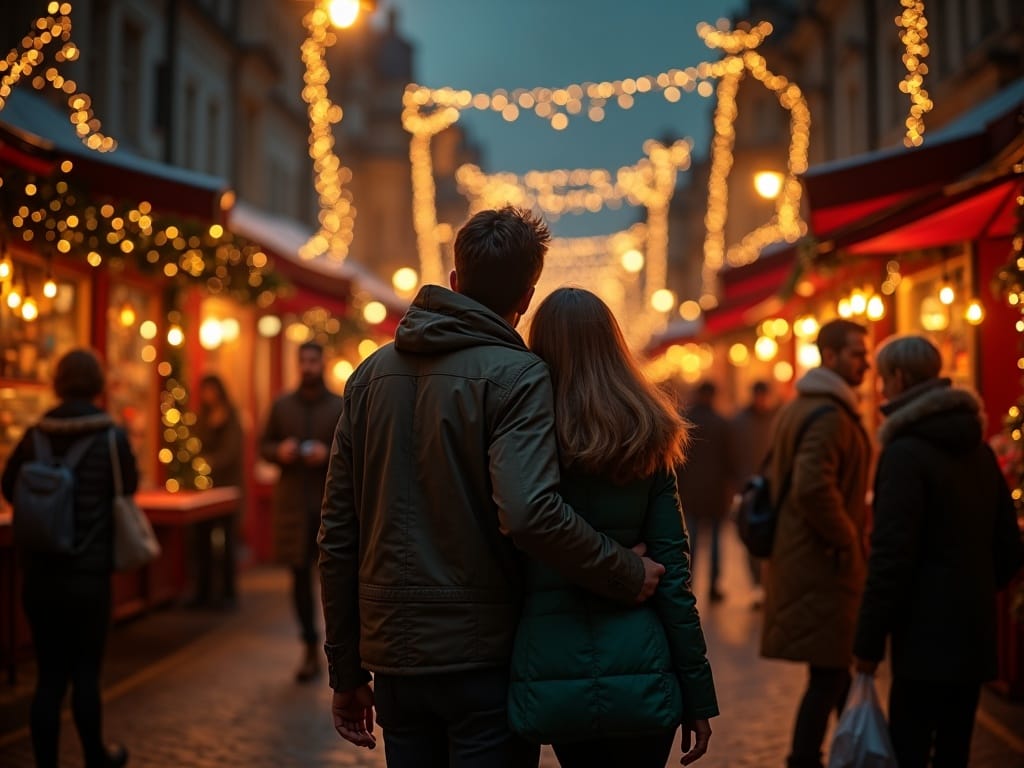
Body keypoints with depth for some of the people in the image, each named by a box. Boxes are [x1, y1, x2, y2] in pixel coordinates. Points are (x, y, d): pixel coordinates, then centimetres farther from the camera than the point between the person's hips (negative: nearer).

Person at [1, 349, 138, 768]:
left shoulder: (34, 435, 0)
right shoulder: (111, 436, -9)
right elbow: (128, 489, 3)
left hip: (39, 573, 3)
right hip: (88, 574, -3)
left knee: (49, 676, 8)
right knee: (85, 673, 9)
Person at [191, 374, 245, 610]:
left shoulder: (232, 417, -2)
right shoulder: (203, 418, 11)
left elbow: (232, 450, -14)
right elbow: (201, 445, 3)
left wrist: (212, 462, -29)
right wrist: (212, 426, -13)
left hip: (228, 486, -4)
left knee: (227, 541, -5)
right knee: (202, 539, 1)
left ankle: (229, 593, 2)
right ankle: (202, 592, 9)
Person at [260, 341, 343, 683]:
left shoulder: (341, 407, 0)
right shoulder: (282, 405, 10)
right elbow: (264, 446, 16)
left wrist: (329, 454, -17)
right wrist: (280, 451, -6)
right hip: (293, 504, 3)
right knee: (300, 576, 6)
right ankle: (310, 649, 15)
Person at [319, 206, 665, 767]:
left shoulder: (372, 373, 7)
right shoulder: (516, 375, -11)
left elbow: (337, 534, 7)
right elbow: (529, 512, -27)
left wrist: (346, 671, 14)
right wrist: (627, 576, -13)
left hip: (393, 656, 5)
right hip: (483, 656, -5)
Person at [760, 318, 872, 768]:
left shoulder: (798, 407, 15)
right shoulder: (830, 415, -18)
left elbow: (777, 476, 22)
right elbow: (813, 488, -31)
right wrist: (845, 539, -17)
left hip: (797, 555, 10)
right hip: (825, 564, -10)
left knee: (836, 664, 19)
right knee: (829, 673, -3)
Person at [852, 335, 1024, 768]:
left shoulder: (905, 452, -13)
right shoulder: (978, 450, 12)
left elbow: (892, 556, -18)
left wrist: (868, 642, -13)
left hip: (926, 635, -8)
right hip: (974, 634, 8)